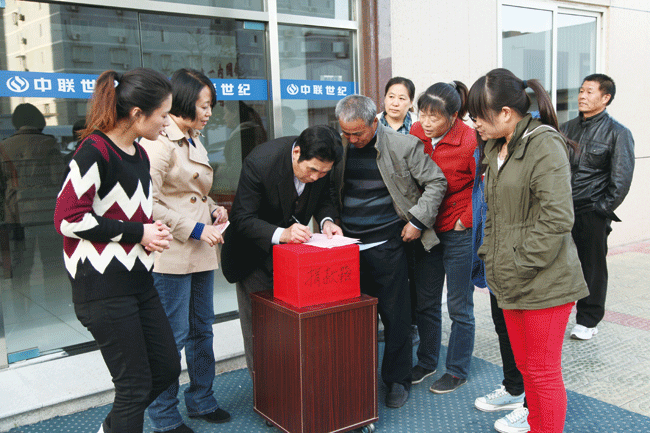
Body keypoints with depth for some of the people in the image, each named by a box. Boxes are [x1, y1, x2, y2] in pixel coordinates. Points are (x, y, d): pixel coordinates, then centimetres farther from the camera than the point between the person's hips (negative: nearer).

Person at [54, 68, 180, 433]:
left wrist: (152, 230, 3)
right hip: (103, 288, -9)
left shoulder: (139, 155, 13)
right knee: (135, 384, 0)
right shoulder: (95, 152, -15)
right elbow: (68, 219, -18)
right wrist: (137, 232, -14)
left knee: (168, 367, 15)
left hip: (138, 280, 9)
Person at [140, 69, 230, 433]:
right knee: (172, 335, -1)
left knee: (202, 329, 17)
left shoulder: (195, 142, 17)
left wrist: (213, 209, 9)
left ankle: (201, 400, 33)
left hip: (201, 252, 9)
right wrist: (195, 229, -17)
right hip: (172, 253, -9)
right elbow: (149, 202, -20)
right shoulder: (160, 141, -13)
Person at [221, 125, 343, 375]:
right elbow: (243, 220, -29)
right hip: (255, 254, -4)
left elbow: (323, 198, 1)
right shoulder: (260, 162, -32)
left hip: (294, 242, 5)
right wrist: (281, 234, -45)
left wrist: (326, 220, -21)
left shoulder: (320, 164, -17)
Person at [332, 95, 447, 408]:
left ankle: (397, 380, 23)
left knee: (395, 315, 6)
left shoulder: (404, 146, -6)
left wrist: (418, 220, -6)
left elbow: (436, 182, 0)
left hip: (386, 245, -3)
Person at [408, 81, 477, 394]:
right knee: (426, 302, 15)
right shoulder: (416, 133, -2)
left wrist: (465, 220, -11)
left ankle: (457, 371, 22)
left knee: (459, 306, 6)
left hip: (459, 232, -5)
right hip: (425, 229, 6)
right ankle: (426, 362, 32)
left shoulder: (471, 141, -19)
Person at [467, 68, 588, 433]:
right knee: (526, 367, 19)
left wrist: (521, 264, -18)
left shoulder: (545, 146, -15)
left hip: (544, 283, -8)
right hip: (511, 282, 8)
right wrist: (490, 256, 13)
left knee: (543, 373, 3)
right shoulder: (496, 147, 12)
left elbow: (557, 218, -21)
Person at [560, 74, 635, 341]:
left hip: (591, 212, -4)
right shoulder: (568, 128, 12)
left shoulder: (617, 133, -3)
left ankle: (588, 321, 19)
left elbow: (621, 179, -6)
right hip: (562, 208, 4)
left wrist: (602, 209, -10)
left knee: (592, 266, 6)